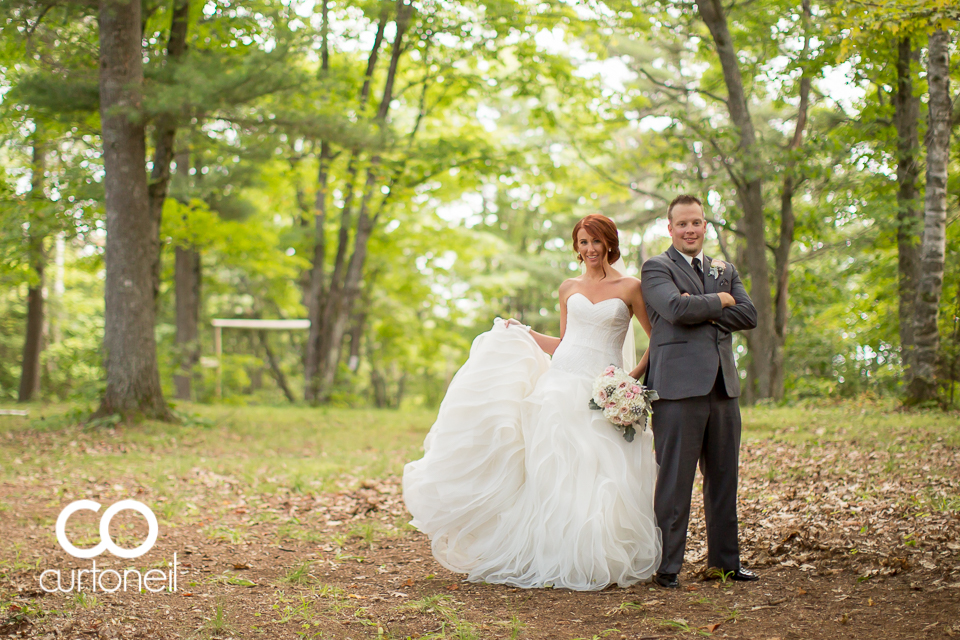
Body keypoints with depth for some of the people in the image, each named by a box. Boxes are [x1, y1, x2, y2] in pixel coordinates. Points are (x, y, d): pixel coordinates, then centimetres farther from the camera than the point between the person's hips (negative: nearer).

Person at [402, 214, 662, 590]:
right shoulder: (569, 289, 14)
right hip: (563, 384, 3)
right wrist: (523, 333, 13)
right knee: (555, 472, -3)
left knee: (600, 479, -7)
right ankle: (552, 557, 3)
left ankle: (594, 561, 5)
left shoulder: (630, 288, 4)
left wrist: (636, 375, -3)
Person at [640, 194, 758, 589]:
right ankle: (667, 566, 1)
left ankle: (724, 559, 21)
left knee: (723, 478, 10)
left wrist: (702, 309, -6)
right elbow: (678, 309, -16)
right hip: (680, 385, -6)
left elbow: (749, 316, 5)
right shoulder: (656, 268, 2)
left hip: (723, 384, 6)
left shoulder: (725, 271, 20)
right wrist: (719, 301, -2)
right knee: (675, 479, -5)